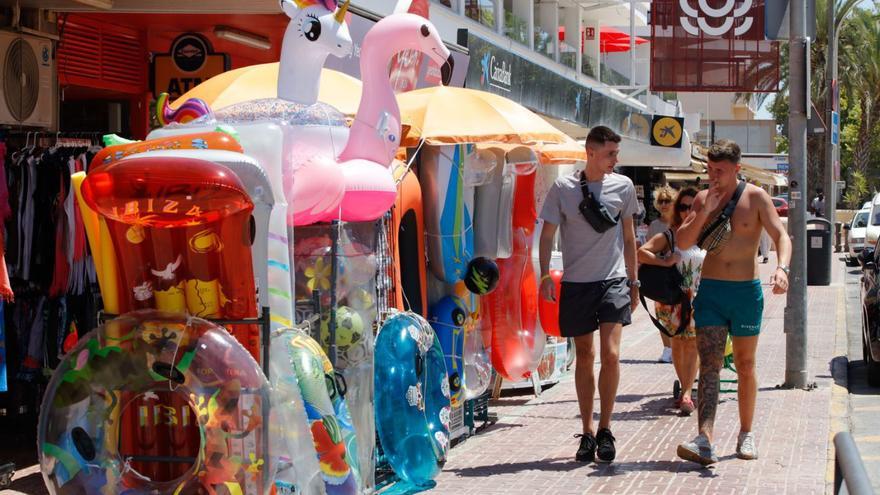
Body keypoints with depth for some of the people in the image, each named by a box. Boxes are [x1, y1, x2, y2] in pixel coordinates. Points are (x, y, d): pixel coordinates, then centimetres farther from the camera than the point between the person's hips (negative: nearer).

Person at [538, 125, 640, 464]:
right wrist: (545, 275, -8)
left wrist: (633, 281, 14)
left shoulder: (623, 186, 3)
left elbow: (628, 236, 13)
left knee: (611, 354, -13)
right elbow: (547, 234, 3)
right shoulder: (563, 188, -3)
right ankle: (587, 433, 16)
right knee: (584, 357, 7)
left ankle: (605, 430, -1)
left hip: (613, 281, 0)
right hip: (576, 283, 0)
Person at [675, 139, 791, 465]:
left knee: (745, 366, 10)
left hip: (746, 292, -1)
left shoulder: (755, 197, -3)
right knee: (709, 364, -12)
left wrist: (781, 268, -31)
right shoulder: (703, 199, 8)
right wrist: (705, 211, -12)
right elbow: (682, 242, 2)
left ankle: (746, 434, 25)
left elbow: (780, 235, -12)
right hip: (710, 291, 2)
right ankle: (704, 441, -24)